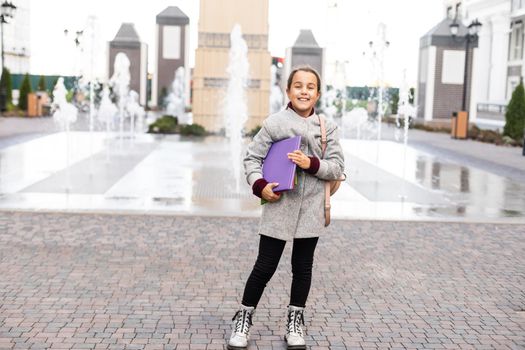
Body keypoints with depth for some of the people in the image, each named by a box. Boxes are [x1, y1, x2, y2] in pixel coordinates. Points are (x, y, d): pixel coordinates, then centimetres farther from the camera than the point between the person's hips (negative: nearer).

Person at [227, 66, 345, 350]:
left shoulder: (327, 127, 2)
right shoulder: (274, 123, -5)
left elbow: (337, 167, 1)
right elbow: (252, 158, 1)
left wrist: (311, 164, -15)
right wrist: (260, 186, -14)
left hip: (310, 209, 2)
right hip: (279, 207, -2)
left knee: (303, 267, 13)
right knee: (264, 267, 4)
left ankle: (295, 321, 30)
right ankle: (244, 318, 22)